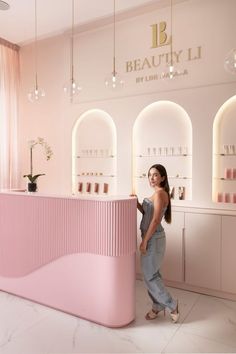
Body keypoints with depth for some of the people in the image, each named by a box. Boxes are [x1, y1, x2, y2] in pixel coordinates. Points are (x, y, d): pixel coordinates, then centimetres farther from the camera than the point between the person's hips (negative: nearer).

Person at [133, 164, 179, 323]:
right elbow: (147, 213, 15)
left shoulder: (160, 193, -19)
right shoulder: (158, 193, 11)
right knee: (153, 274, 17)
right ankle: (158, 305, 32)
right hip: (151, 238, 9)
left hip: (153, 239, -9)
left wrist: (144, 241, -18)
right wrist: (137, 203, 1)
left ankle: (172, 305, 16)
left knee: (150, 276, 2)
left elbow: (155, 220, -23)